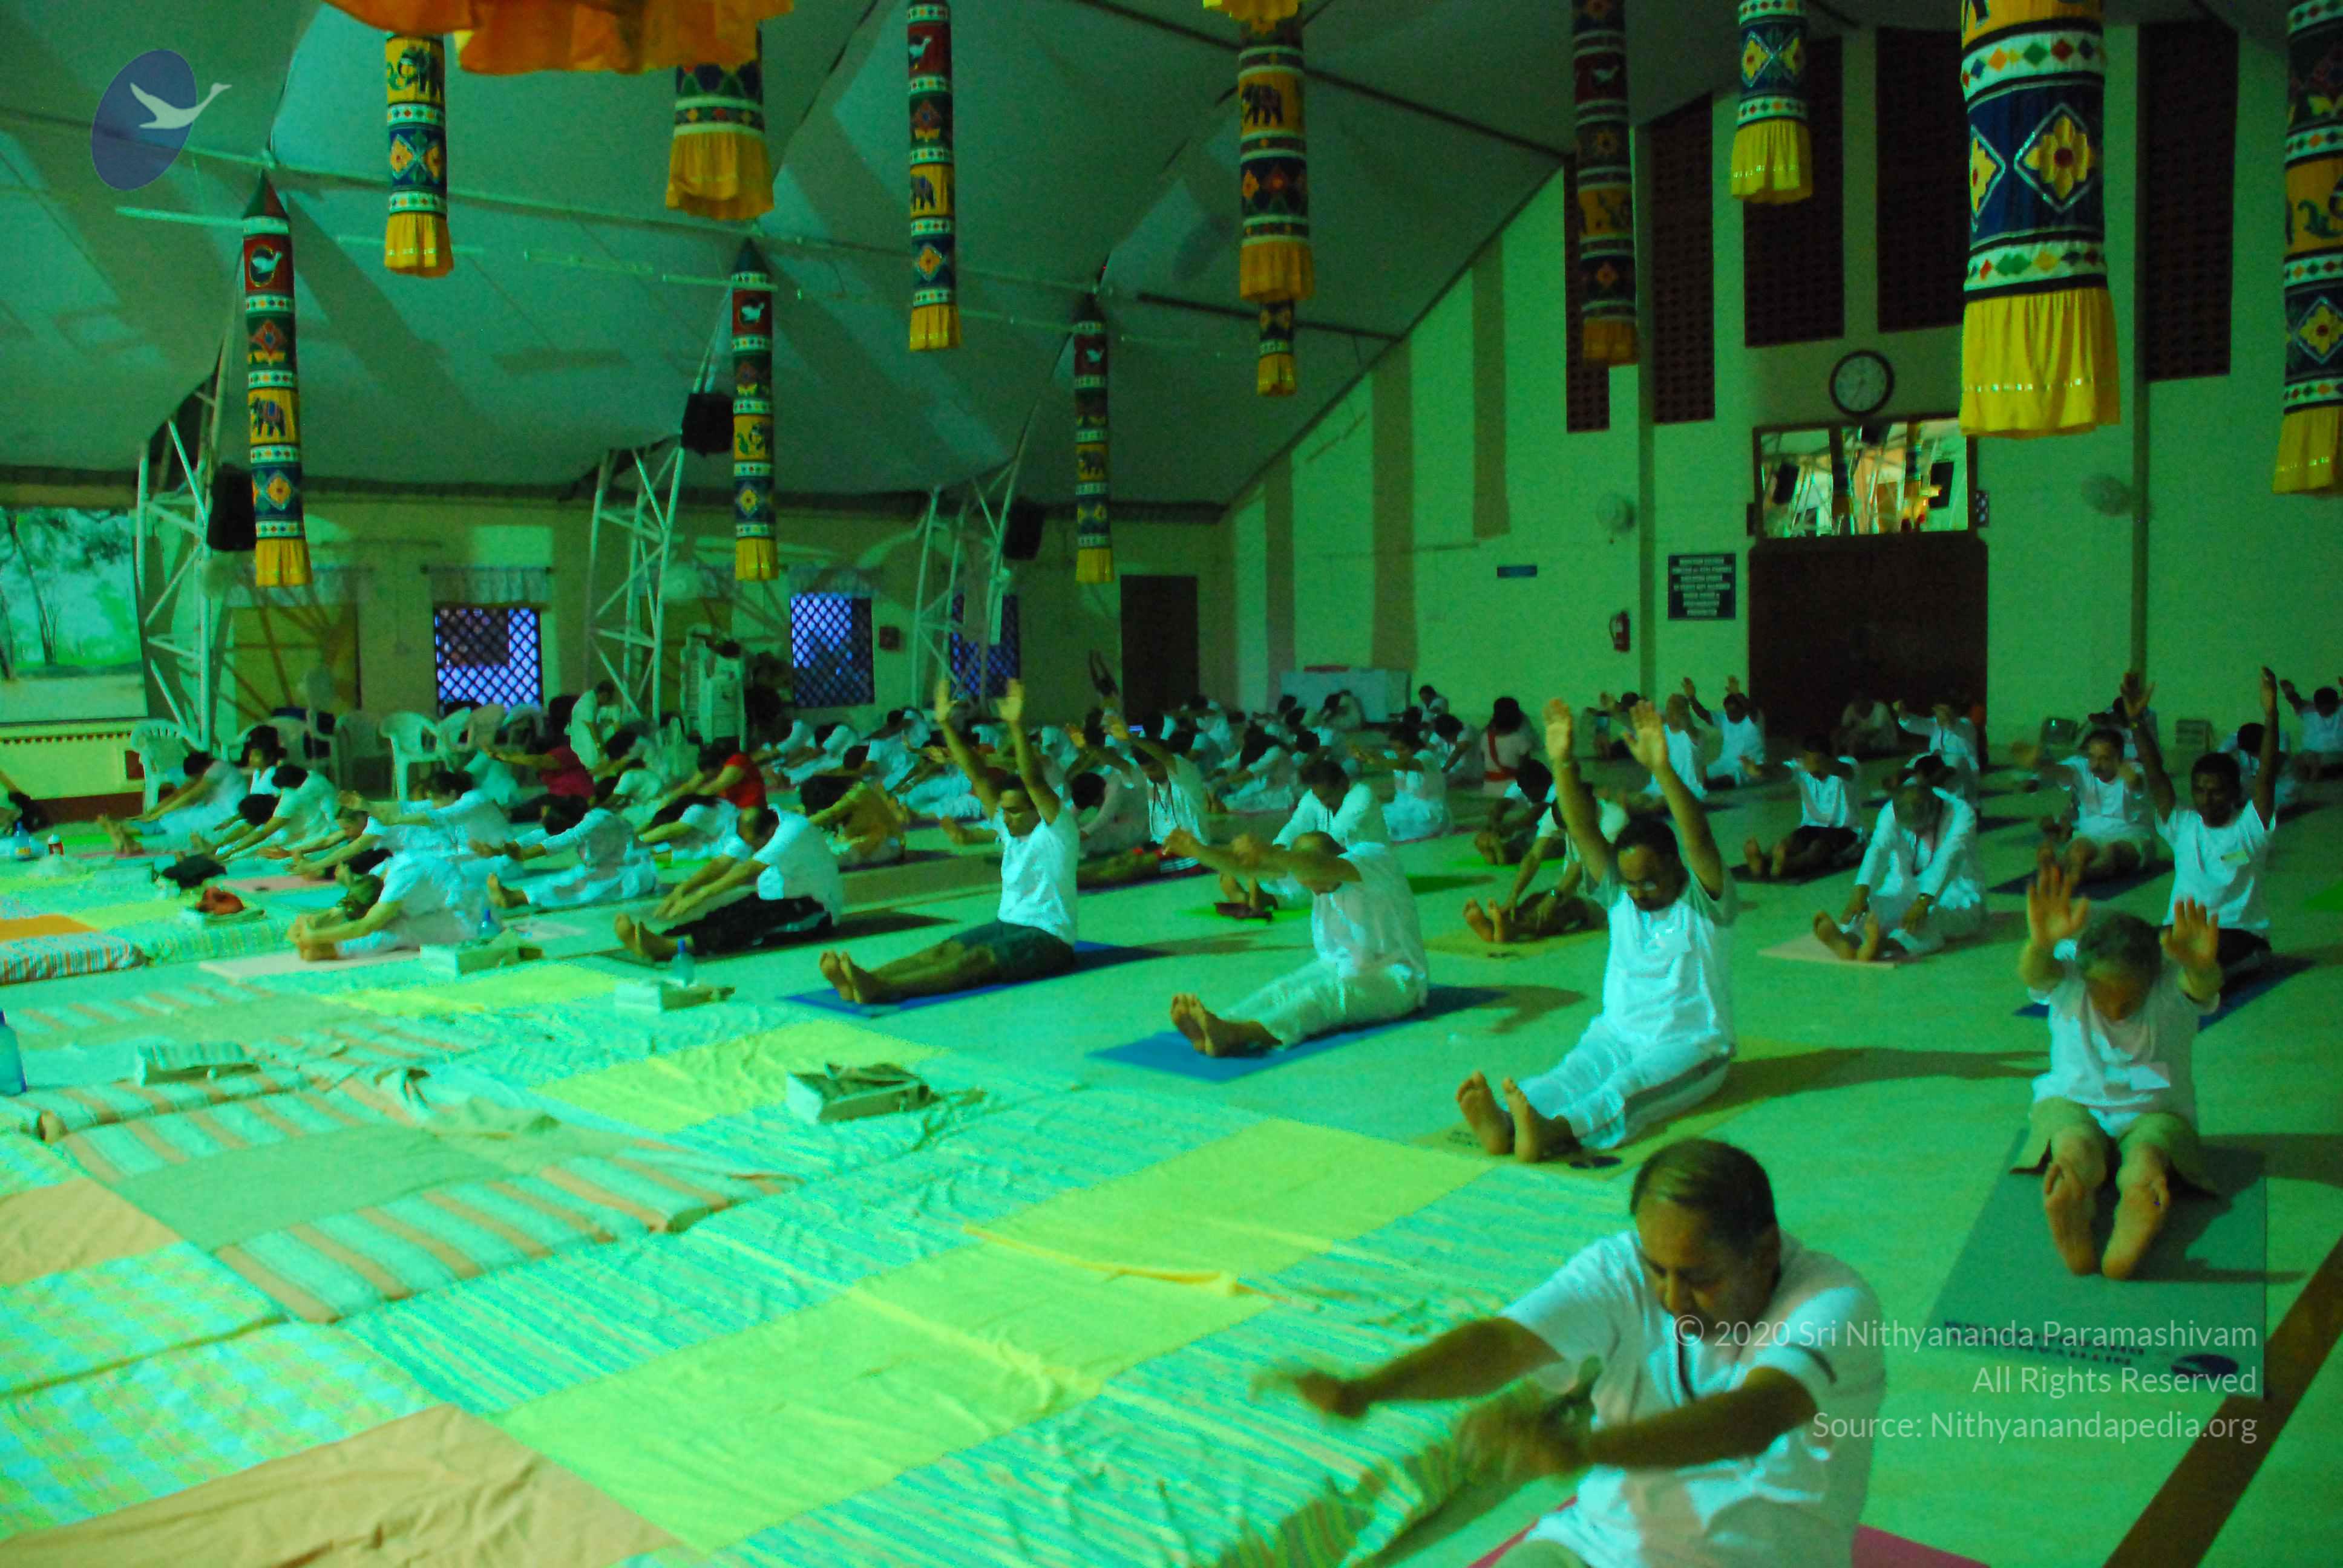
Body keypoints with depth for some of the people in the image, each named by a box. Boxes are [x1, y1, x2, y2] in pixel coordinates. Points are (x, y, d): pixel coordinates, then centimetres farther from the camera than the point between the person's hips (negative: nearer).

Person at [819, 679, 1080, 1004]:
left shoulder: (1056, 831, -9)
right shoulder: (1009, 828, 11)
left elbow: (1034, 781, -25)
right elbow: (977, 774, 7)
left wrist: (1016, 727, -36)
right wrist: (946, 725, 2)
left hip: (1049, 939, -8)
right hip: (1006, 925, 8)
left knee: (977, 959, -31)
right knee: (945, 950, -17)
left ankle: (881, 989, -52)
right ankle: (860, 982, -39)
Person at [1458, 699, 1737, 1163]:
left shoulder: (1702, 901, -5)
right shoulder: (1619, 895, 9)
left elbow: (1700, 842, -25)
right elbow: (1584, 831, -3)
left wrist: (1663, 771, -39)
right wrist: (1563, 764, -18)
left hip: (1690, 1046, -4)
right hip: (1617, 1036, 4)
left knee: (1629, 1089, -34)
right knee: (1568, 1077, -27)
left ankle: (1548, 1132, -63)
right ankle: (1503, 1123, -57)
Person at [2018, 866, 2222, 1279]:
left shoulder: (2173, 985, -14)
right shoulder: (2068, 976, -14)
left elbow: (2203, 989, -39)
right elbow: (2035, 975, -39)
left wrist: (2202, 968, -67)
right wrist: (2041, 946, -66)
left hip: (2154, 1111, 0)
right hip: (2073, 1102, 0)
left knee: (2145, 1157, -35)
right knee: (2075, 1147, -36)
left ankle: (2126, 1245, -63)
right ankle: (2075, 1242, -63)